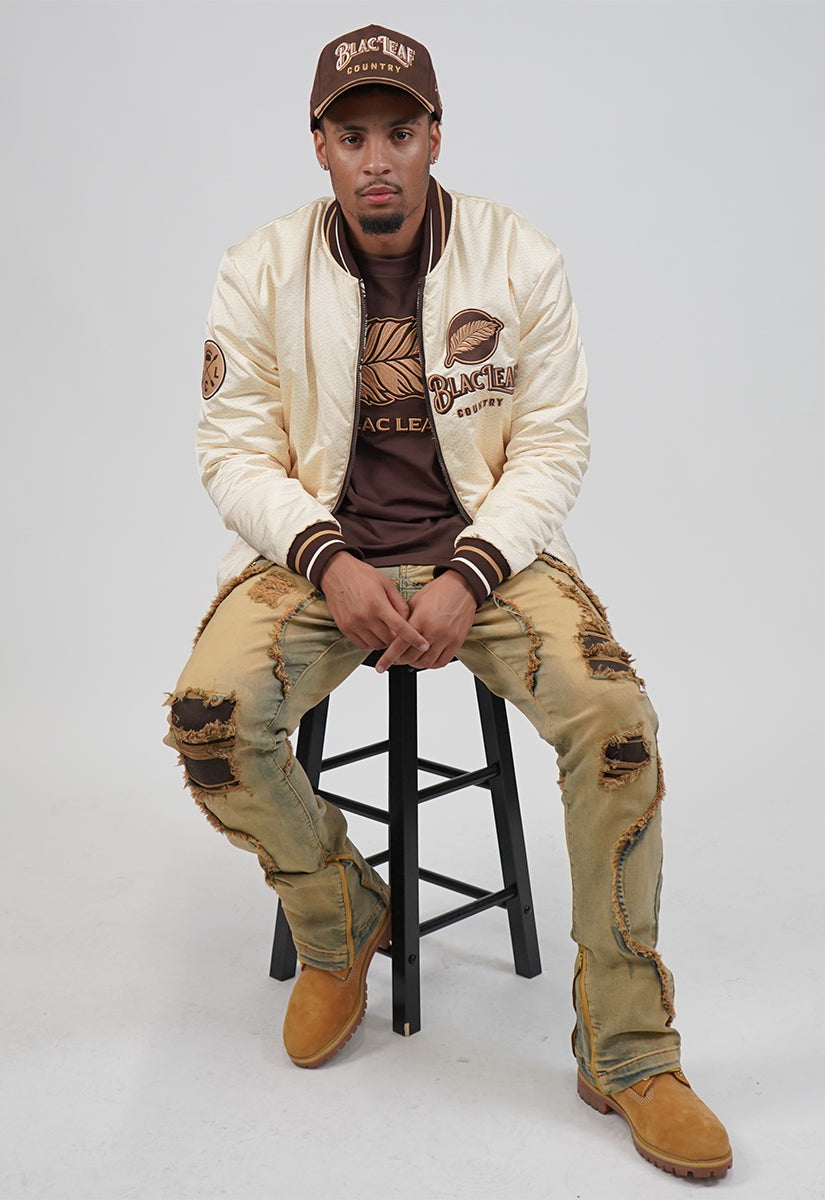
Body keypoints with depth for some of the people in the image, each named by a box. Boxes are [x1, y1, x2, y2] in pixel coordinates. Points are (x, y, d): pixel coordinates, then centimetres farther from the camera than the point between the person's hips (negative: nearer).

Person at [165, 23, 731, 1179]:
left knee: (617, 718, -26)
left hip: (486, 544, 0)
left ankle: (628, 1056, -8)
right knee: (209, 717, -26)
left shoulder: (521, 259, -2)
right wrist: (330, 562, -18)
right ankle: (340, 926, 6)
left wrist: (466, 576, -18)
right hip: (318, 547, 1)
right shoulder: (260, 271, -1)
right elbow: (237, 449, 0)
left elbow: (554, 443, -2)